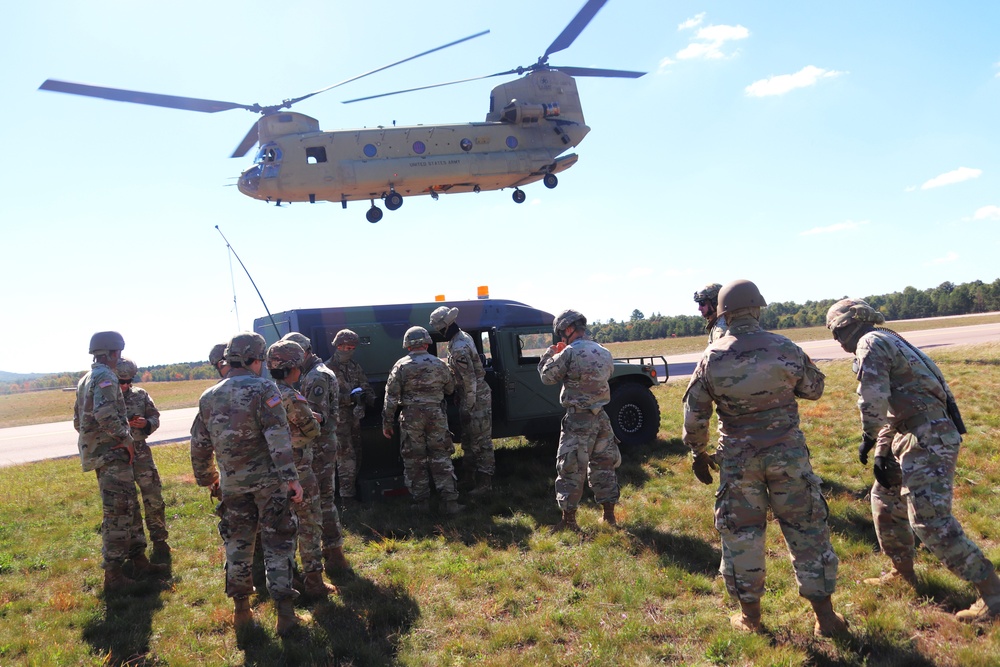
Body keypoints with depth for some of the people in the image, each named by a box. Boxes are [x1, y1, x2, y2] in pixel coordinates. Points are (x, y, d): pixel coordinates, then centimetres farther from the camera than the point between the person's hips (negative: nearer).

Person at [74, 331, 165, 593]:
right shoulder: (105, 377, -15)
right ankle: (113, 576, 1)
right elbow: (105, 415, -29)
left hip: (97, 452, 10)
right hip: (111, 455, -10)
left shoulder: (86, 380, 17)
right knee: (117, 514, -5)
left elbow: (78, 420, 21)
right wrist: (125, 438, -17)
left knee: (129, 507, 17)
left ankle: (138, 560, 26)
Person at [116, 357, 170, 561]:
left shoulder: (141, 395, 5)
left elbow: (155, 417, 11)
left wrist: (146, 424, -10)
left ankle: (159, 542, 11)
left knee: (153, 498, 0)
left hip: (141, 454, 2)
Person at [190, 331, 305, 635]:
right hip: (268, 481, -4)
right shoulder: (263, 389, -11)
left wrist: (207, 479, 27)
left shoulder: (209, 398, 7)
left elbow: (199, 446, 14)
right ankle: (284, 613, 6)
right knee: (277, 544, 4)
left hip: (232, 485, 4)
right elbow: (278, 439, -19)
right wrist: (291, 478, -18)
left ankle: (241, 610, 26)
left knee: (237, 544, 17)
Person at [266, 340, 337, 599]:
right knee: (310, 524, 2)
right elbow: (313, 431, -13)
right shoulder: (292, 398, -22)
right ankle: (313, 581, 7)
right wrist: (314, 418, 8)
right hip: (298, 471, -8)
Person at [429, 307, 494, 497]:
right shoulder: (462, 336, 5)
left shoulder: (458, 349, -27)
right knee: (469, 436, 22)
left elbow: (470, 381, -26)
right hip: (475, 395, 11)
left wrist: (468, 408, -20)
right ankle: (468, 473, 38)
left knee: (481, 440, -3)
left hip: (476, 398, -11)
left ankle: (484, 483, 5)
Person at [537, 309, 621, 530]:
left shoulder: (570, 353, -16)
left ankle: (569, 519, 9)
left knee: (570, 469, 3)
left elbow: (547, 377, -8)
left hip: (578, 420, -6)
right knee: (603, 464, 16)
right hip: (601, 417, 7)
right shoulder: (604, 353, 6)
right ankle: (609, 514, 23)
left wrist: (550, 353, 10)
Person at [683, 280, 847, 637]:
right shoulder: (784, 348, -9)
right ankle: (825, 616, 22)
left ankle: (750, 615, 24)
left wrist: (698, 454, 12)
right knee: (807, 531, 12)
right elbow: (814, 388, 8)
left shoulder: (711, 358, -7)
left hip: (737, 459, 0)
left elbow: (694, 415, -1)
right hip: (788, 454, 0)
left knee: (740, 534, 13)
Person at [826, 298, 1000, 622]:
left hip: (928, 439, -11)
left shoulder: (871, 343, -11)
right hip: (911, 437, 11)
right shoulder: (887, 343, 22)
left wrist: (868, 439, -6)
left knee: (930, 520, -12)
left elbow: (873, 401, -22)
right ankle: (903, 573, 32)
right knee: (885, 500, 20)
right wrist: (882, 453, 16)